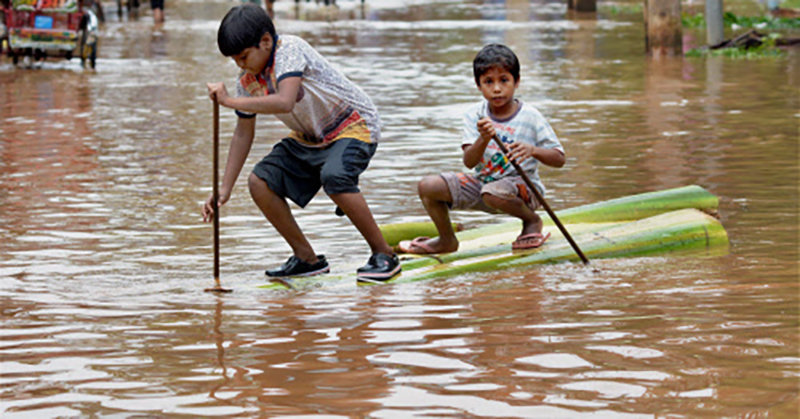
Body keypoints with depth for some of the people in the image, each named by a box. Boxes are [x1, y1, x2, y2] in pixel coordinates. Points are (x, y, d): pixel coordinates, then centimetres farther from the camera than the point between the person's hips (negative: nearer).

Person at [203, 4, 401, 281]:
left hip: (354, 125, -8)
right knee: (260, 181, -9)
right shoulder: (248, 80, -4)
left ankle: (384, 255, -20)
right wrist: (225, 189, 1)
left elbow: (284, 102, -42)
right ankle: (306, 258, 4)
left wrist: (229, 101, -37)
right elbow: (244, 132, 6)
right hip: (310, 139, 8)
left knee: (333, 176, -36)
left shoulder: (290, 49, -26)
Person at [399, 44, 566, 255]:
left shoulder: (530, 117, -11)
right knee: (428, 186, -8)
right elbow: (469, 162, -13)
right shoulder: (475, 115, -4)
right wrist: (483, 139, -34)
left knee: (493, 193, -38)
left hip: (522, 186, -4)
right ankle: (447, 240, 15)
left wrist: (532, 150, -31)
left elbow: (559, 159, -11)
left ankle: (532, 220, -6)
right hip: (482, 180, 4)